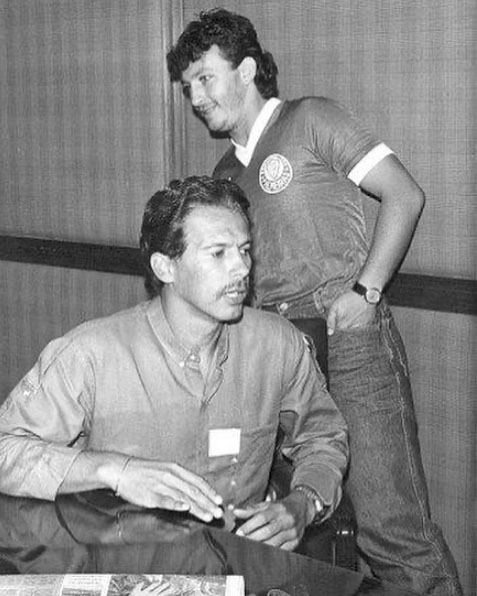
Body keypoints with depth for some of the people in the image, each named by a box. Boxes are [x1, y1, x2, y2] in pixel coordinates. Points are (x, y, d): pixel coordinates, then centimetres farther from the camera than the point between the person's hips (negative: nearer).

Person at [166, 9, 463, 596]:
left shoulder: (311, 119, 2)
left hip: (348, 339, -6)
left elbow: (404, 195, -5)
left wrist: (365, 289, -12)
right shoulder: (225, 174, 21)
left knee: (389, 525, -9)